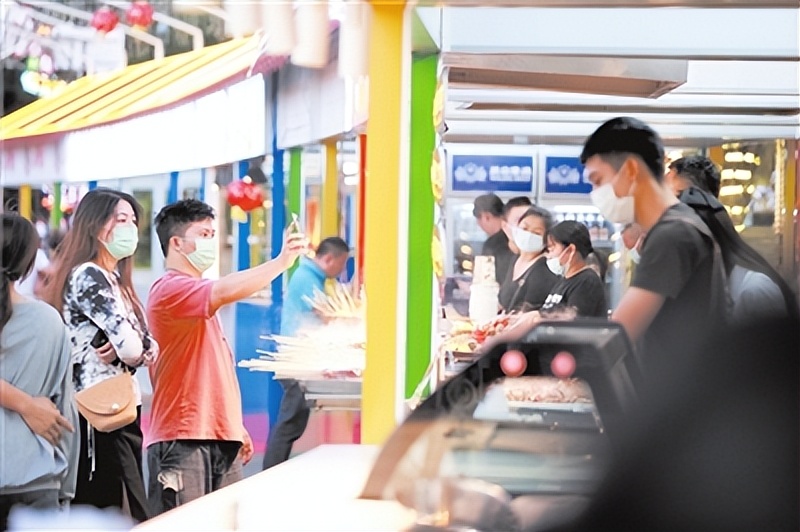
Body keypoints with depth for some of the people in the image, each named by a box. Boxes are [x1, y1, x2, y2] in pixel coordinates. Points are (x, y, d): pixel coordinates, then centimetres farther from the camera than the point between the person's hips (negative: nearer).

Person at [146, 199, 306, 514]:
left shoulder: (199, 296, 22)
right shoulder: (169, 288, -10)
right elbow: (225, 291, -29)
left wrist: (236, 427, 24)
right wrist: (282, 261, -22)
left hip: (222, 439, 9)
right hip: (183, 441, -9)